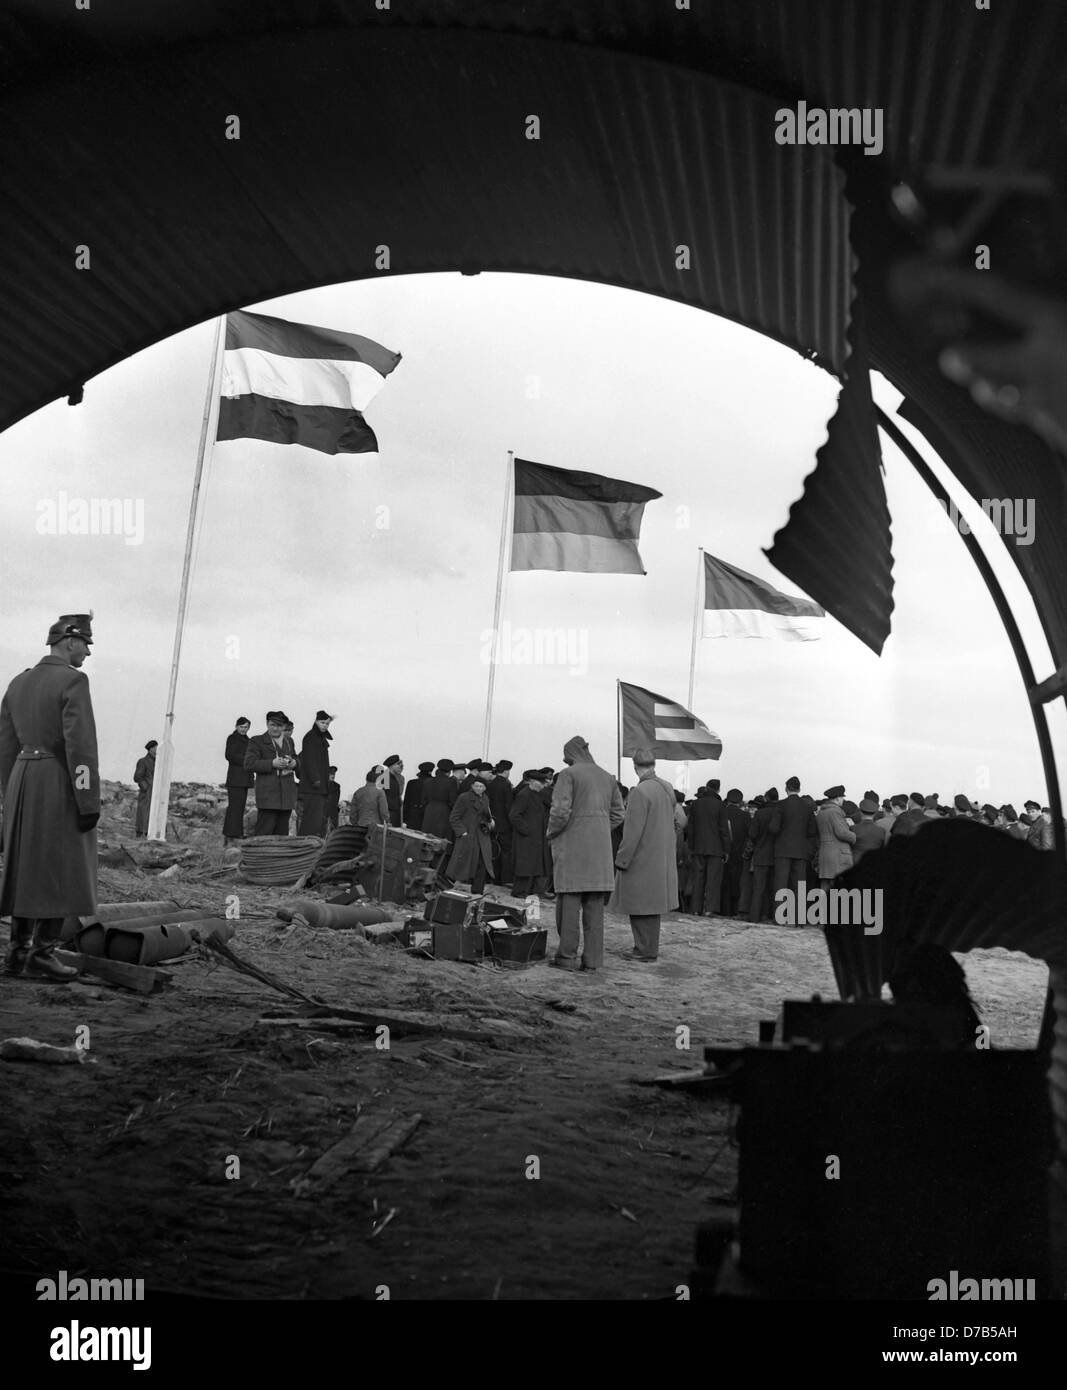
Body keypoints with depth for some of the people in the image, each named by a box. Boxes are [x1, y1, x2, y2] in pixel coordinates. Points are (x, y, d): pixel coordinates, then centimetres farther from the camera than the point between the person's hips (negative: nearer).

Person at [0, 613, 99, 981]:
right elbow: (81, 746, -19)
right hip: (62, 787, -7)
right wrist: (89, 803, -17)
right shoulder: (73, 681, -13)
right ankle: (41, 955, -3)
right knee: (62, 871, -2)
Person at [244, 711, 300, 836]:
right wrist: (272, 763, -19)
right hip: (268, 796, -6)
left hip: (287, 796, 6)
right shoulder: (257, 741, 2)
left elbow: (297, 762, 28)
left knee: (282, 833, 7)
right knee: (264, 833, -11)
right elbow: (249, 764, -8)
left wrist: (294, 763, 3)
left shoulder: (289, 741, 20)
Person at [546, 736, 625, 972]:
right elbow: (617, 814, 14)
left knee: (569, 901, -1)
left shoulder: (569, 774, -7)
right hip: (600, 848, 6)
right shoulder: (608, 778, 12)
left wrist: (551, 833, 0)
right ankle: (592, 957, 9)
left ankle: (567, 956, 0)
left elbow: (561, 811, -16)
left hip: (572, 847, -5)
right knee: (595, 905, 8)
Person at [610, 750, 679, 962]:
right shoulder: (668, 788, 5)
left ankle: (646, 950, 4)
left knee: (640, 906, 0)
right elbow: (672, 824, 12)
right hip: (662, 860, 8)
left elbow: (633, 832, -21)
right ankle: (649, 947, 22)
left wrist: (621, 860, -15)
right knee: (651, 904, 15)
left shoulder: (640, 792, -20)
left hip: (642, 861, -8)